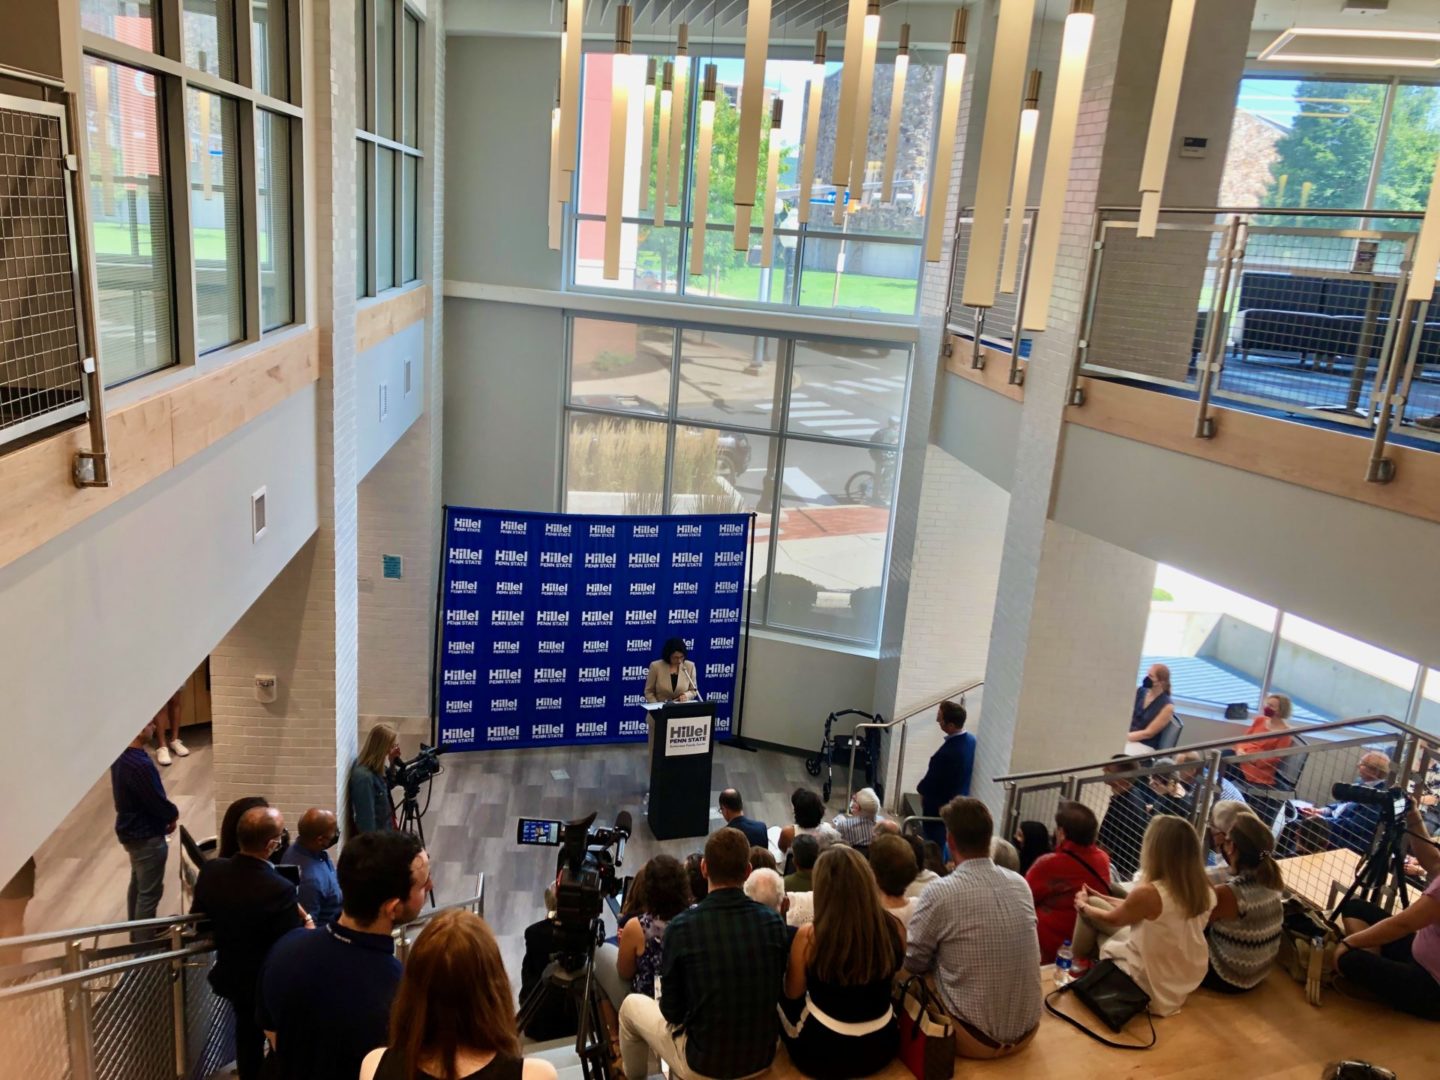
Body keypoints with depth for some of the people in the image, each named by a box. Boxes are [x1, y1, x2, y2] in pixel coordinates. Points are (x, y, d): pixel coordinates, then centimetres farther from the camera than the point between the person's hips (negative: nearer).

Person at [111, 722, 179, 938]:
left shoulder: (121, 755, -2)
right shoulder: (140, 765, -32)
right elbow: (157, 803, -23)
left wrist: (166, 814, 4)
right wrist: (173, 814, -3)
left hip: (131, 829, 10)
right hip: (146, 836, -10)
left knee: (138, 883, 25)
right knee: (150, 892, 4)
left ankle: (137, 934, 41)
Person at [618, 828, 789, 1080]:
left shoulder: (682, 926, -20)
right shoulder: (774, 922, -11)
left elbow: (672, 1011, -10)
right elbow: (778, 992, 3)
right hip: (763, 1057, 4)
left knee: (632, 1005, 22)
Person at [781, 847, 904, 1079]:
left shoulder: (808, 937, -23)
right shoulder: (894, 929, -14)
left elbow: (793, 993, -4)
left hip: (822, 1052, -3)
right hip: (881, 1048, 3)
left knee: (783, 999, 25)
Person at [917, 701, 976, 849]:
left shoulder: (946, 753, -37)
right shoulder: (970, 739, -9)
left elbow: (931, 781, -20)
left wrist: (922, 790, 0)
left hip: (939, 808, -8)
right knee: (949, 843, 25)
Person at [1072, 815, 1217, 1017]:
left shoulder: (1148, 892, -29)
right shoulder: (1203, 890, -8)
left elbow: (1112, 919, -6)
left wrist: (1083, 905, 15)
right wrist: (1102, 899, 20)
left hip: (1152, 988, -6)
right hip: (1185, 983, 7)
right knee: (1095, 904, 15)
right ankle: (1084, 963, 35)